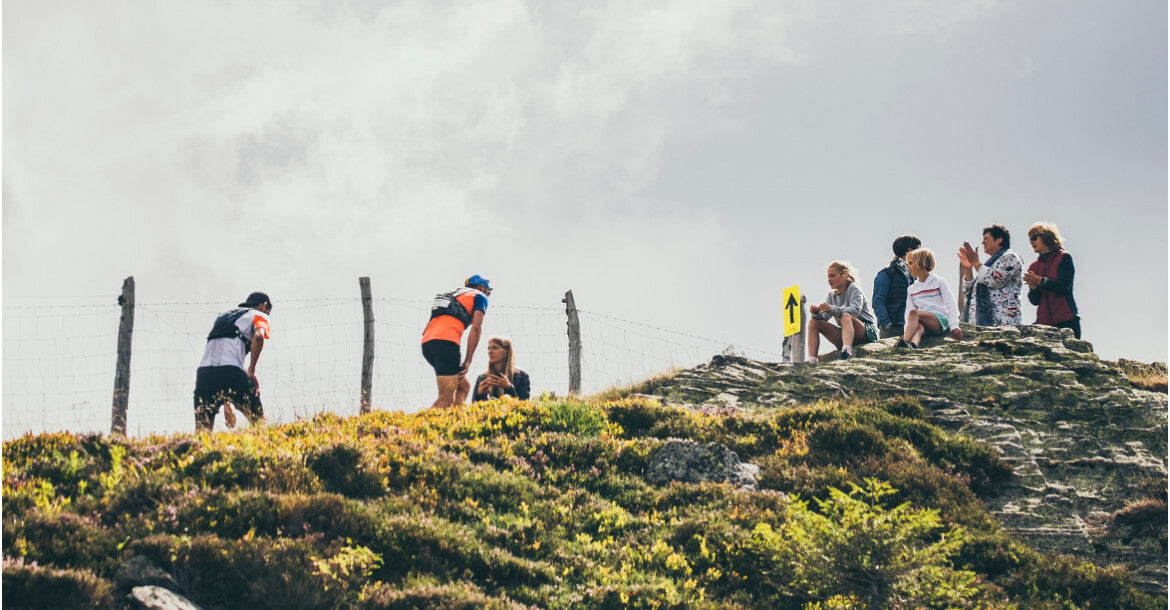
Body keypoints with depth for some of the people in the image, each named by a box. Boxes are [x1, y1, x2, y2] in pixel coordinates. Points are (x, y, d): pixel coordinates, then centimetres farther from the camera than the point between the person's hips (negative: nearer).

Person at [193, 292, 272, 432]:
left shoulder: (223, 317, 37)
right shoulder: (258, 315, 18)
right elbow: (258, 336, -9)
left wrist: (225, 404, 34)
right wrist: (251, 371, -4)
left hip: (203, 372, 5)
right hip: (230, 371, -5)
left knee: (202, 430, 1)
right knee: (258, 422, 6)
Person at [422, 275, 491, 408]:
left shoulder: (452, 295, 35)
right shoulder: (479, 296, 16)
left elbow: (425, 331, 28)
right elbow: (476, 328, -1)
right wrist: (468, 361, -3)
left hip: (426, 343, 8)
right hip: (446, 341, -8)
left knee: (463, 387, 16)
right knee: (446, 400, -13)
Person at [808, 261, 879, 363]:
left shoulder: (854, 289, -5)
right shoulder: (831, 295, 14)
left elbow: (855, 310, -24)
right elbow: (824, 316, 2)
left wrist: (832, 309, -39)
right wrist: (816, 313, -23)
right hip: (844, 335, 6)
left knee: (845, 316, -36)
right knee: (813, 322, -7)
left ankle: (847, 351, -60)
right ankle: (812, 360, -21)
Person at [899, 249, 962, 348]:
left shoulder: (939, 282, 10)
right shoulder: (911, 289, 23)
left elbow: (951, 305, 3)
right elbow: (908, 311, 11)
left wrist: (954, 326, -10)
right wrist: (907, 330, -9)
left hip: (940, 320, -3)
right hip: (922, 321, 3)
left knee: (914, 313, -33)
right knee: (919, 327, -37)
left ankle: (904, 341, -53)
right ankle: (913, 344, -68)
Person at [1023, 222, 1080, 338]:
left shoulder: (1064, 258, 4)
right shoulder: (1033, 267, 17)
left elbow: (1064, 287, -9)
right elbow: (1034, 301, 11)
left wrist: (1040, 281, -17)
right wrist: (1033, 287, -11)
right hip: (1043, 322, 4)